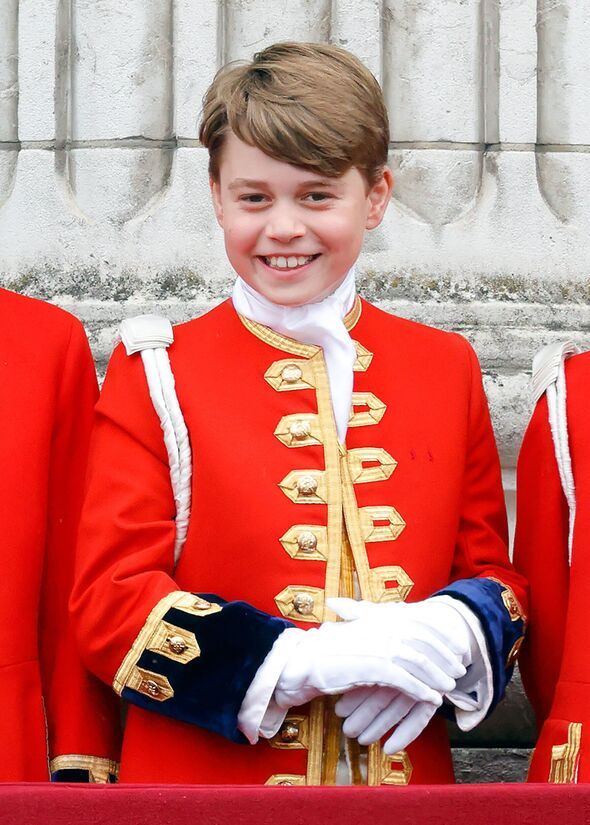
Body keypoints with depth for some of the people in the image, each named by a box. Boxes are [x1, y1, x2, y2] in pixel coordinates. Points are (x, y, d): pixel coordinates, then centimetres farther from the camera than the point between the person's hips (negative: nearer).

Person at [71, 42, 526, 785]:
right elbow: (110, 599, -10)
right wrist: (295, 662, -21)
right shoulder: (157, 372, -5)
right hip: (204, 785, -2)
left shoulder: (447, 368, 4)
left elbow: (492, 571, 8)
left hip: (406, 777, 3)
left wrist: (449, 635, -15)